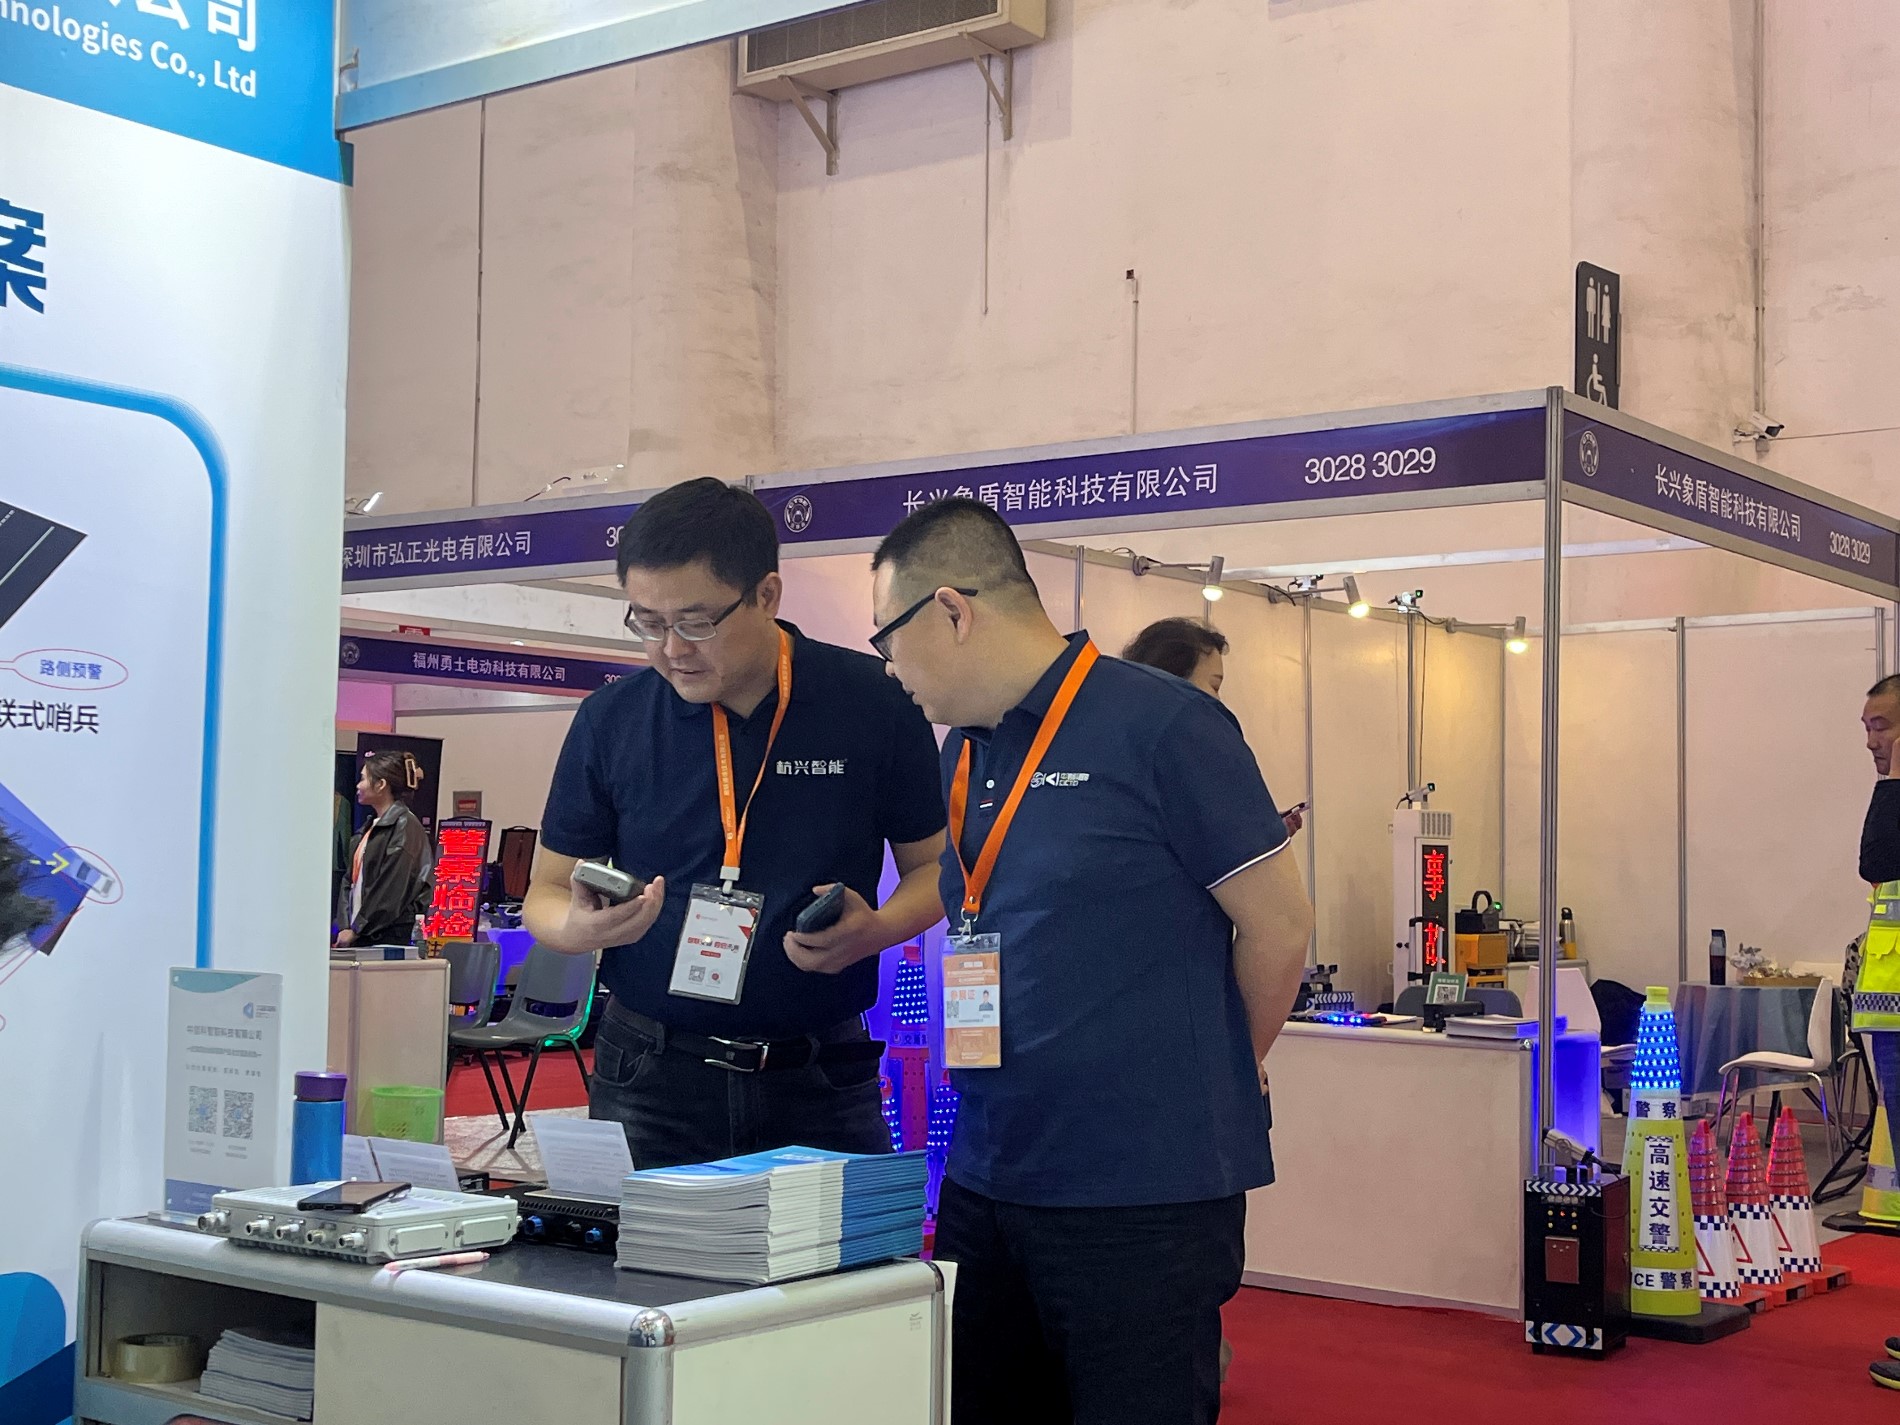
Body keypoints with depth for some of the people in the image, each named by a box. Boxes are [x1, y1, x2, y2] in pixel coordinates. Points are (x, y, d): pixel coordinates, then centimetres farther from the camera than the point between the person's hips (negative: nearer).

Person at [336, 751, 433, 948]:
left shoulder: (406, 826, -9)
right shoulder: (372, 826, 19)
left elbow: (392, 889, -15)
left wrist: (356, 929, -13)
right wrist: (348, 926, 10)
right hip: (364, 934, 8)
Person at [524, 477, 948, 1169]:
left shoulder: (874, 704, -4)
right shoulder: (609, 720, 0)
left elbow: (933, 864, 7)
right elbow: (546, 890, 8)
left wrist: (876, 930, -15)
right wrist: (580, 927, -16)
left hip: (822, 1083, -1)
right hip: (650, 1079, 1)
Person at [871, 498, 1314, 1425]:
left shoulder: (1164, 726, -12)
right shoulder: (965, 754, 11)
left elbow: (1278, 925, -8)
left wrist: (1205, 1087, 5)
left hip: (1144, 1205, -7)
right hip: (986, 1183, 7)